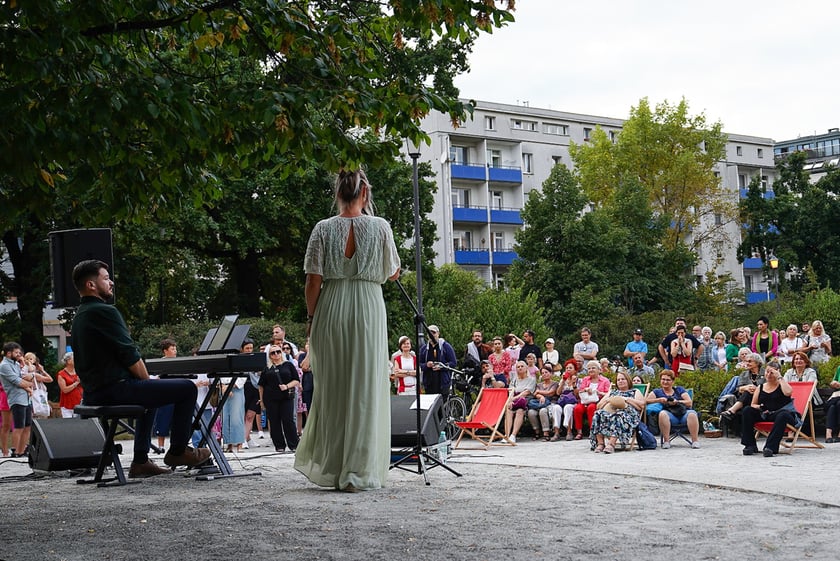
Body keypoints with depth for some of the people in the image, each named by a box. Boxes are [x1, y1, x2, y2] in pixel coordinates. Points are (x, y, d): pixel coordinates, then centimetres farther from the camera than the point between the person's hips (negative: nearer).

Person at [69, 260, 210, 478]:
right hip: (115, 389, -10)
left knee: (149, 395, 36)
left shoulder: (79, 315, 15)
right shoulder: (104, 311, -15)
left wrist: (145, 384, 18)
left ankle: (140, 461, 31)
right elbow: (131, 356, -17)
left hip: (94, 393, 10)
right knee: (187, 388, -4)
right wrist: (147, 381, 0)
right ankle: (178, 451, 7)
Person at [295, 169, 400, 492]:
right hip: (368, 310, -1)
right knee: (365, 389, 1)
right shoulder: (380, 227, -1)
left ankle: (328, 467, 19)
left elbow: (313, 282, -2)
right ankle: (359, 472, 0)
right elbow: (393, 274, 10)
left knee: (330, 389, 10)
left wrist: (312, 318, 9)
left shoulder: (324, 229, 0)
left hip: (331, 311, 1)